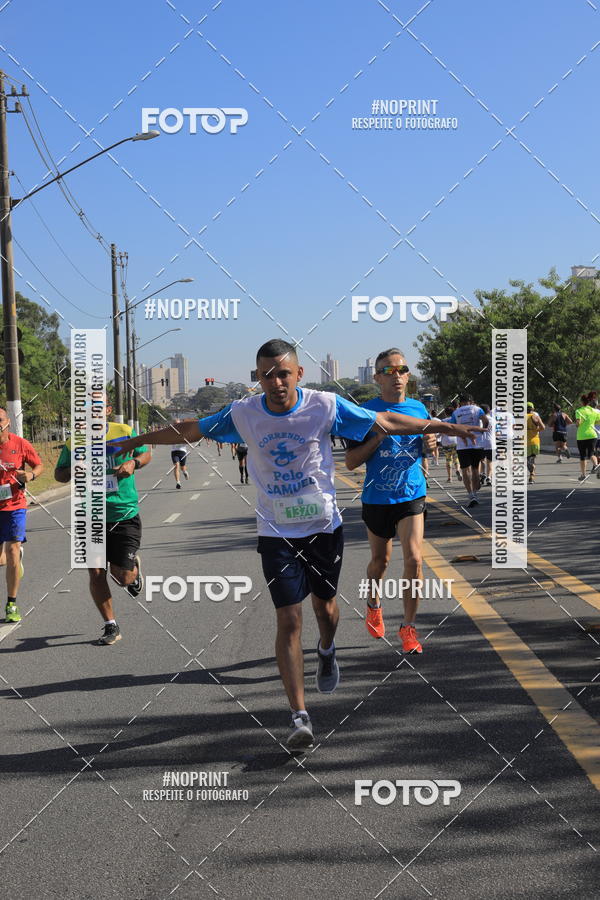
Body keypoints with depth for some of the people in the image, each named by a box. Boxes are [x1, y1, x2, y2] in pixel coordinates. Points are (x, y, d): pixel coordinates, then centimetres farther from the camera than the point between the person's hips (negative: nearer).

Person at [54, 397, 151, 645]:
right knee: (96, 575, -1)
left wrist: (134, 463, -10)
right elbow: (59, 474, 10)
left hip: (125, 515, -2)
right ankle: (111, 626, 15)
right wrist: (73, 471, -14)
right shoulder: (74, 442, -1)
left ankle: (134, 568, 33)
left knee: (123, 577, -5)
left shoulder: (125, 433, -3)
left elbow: (146, 454, 13)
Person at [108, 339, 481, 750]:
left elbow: (385, 422, -5)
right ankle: (300, 716, -5)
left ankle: (327, 652, 52)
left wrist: (443, 426, -4)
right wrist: (133, 441, 9)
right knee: (289, 619, -8)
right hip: (276, 532, 0)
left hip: (324, 526, 0)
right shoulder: (243, 414, -8)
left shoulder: (325, 406, -12)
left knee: (324, 604, 15)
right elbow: (189, 430, 4)